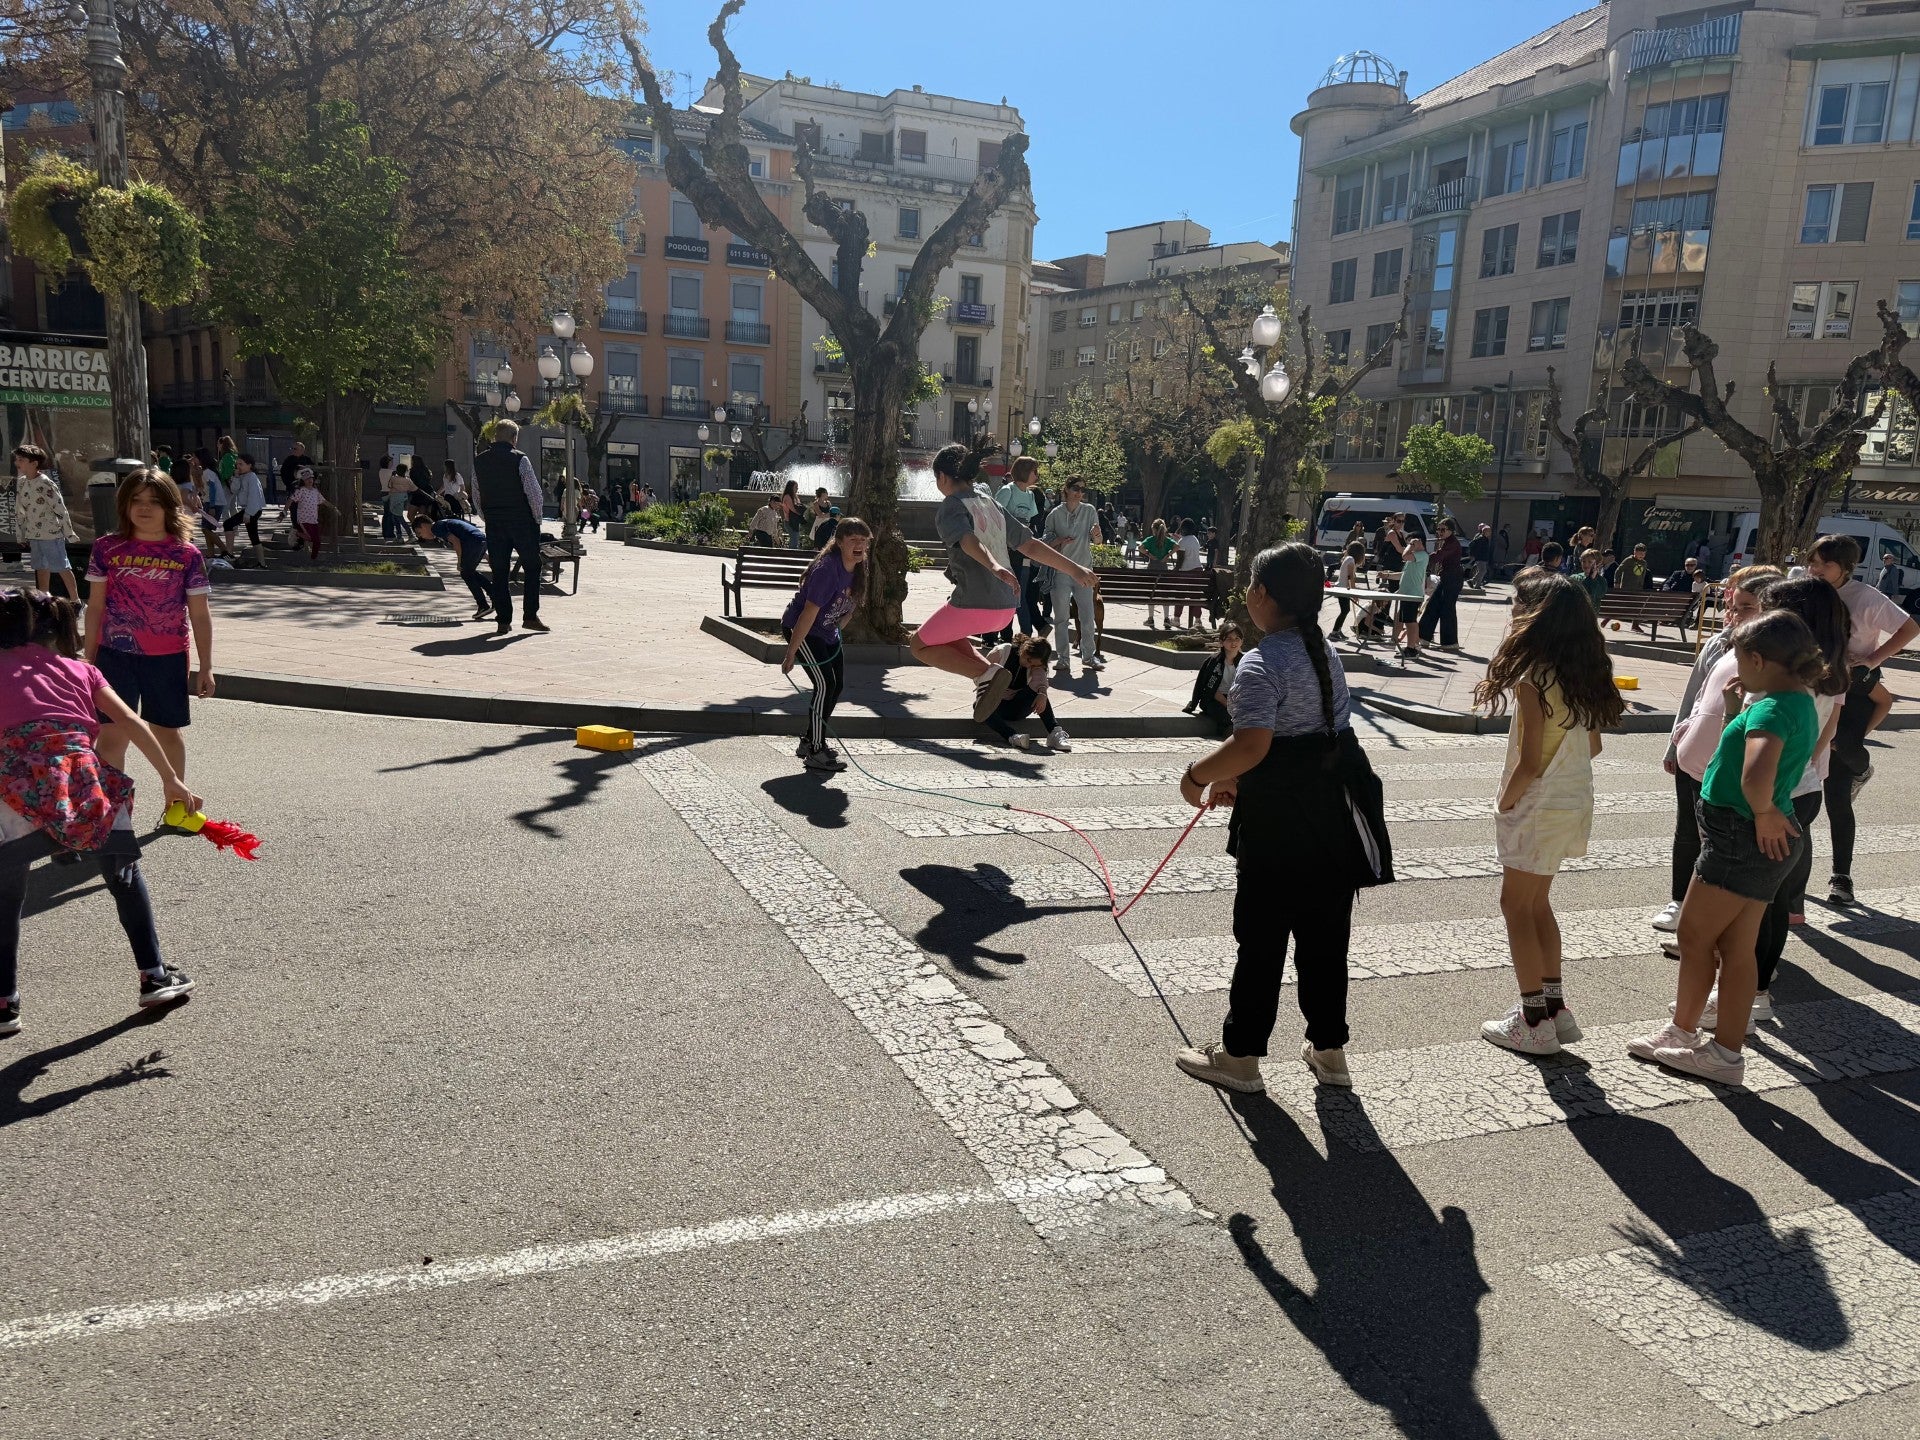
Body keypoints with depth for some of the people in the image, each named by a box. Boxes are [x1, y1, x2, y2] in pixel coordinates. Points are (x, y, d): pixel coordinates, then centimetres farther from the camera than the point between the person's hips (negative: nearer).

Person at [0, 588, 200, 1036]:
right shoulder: (78, 669, 24)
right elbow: (130, 723, 14)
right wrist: (171, 780, 13)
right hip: (87, 786, 1)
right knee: (125, 874, 25)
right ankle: (155, 977, 27)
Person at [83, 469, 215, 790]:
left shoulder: (187, 554, -3)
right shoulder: (107, 548, 0)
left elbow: (200, 615, 0)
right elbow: (95, 607, 6)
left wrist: (206, 666, 0)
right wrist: (89, 658, 6)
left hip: (168, 657, 0)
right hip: (115, 655, 0)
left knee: (168, 732, 13)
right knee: (112, 733, 3)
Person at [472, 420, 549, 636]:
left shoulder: (479, 461, 6)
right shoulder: (519, 459, -9)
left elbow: (476, 494, 11)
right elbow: (534, 491, -11)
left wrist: (487, 518, 17)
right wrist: (537, 519, 1)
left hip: (494, 523, 4)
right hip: (522, 521, -4)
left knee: (499, 572, 7)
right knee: (532, 568, 7)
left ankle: (503, 621, 5)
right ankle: (530, 616, 3)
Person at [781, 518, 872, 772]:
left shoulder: (858, 567, -6)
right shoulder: (827, 569, -30)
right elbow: (809, 613, -29)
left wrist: (838, 628, 14)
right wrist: (790, 654, -26)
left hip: (827, 631, 9)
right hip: (800, 628, -9)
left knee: (838, 685, 8)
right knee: (825, 684, -14)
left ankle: (810, 741, 23)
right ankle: (815, 752, -5)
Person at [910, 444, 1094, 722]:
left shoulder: (949, 508, -5)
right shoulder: (992, 505, 18)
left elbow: (969, 541, -26)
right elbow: (1031, 545, 17)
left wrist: (994, 567, -44)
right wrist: (1074, 568, 21)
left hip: (973, 604, -8)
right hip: (1006, 607, 8)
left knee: (921, 646, 10)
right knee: (946, 635, 30)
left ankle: (985, 675, -10)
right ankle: (990, 674, 8)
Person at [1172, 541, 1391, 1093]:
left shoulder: (1262, 663, -17)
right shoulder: (1325, 653, 11)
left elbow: (1251, 746, -29)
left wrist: (1197, 775, -14)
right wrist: (1235, 778, 18)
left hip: (1281, 825, -8)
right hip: (1336, 818, 8)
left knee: (1260, 937, 4)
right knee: (1325, 934, 16)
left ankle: (1239, 1054, 17)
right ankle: (1329, 1050, 28)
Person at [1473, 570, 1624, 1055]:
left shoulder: (1533, 678, -21)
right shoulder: (1585, 673, 3)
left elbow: (1530, 763, -22)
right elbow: (1593, 745, 11)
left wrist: (1505, 804, -8)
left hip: (1538, 808, -8)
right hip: (1575, 801, 8)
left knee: (1516, 906, 6)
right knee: (1537, 902, 20)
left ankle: (1534, 1023, 11)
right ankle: (1554, 1006, 27)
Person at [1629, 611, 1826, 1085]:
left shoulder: (1773, 708, -22)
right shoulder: (1800, 703, 10)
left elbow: (1756, 775, -38)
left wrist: (1765, 814, -21)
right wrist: (1737, 707, 9)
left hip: (1742, 838, -10)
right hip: (1760, 842, 10)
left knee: (1694, 936, 6)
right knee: (1736, 948, 13)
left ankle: (1682, 1032, 19)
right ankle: (1727, 1053, 20)